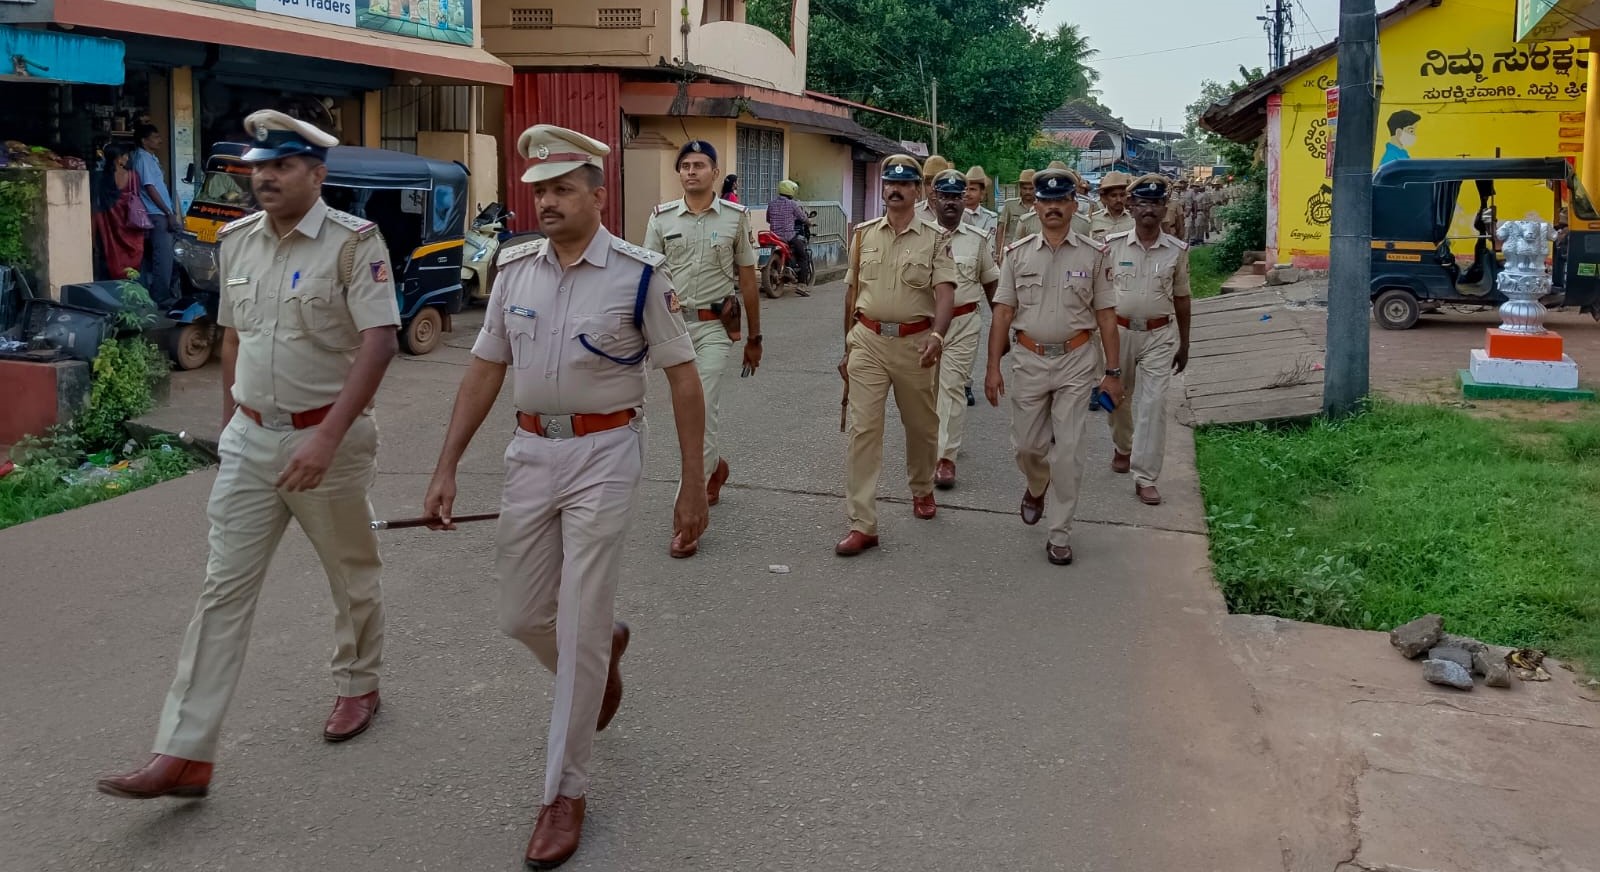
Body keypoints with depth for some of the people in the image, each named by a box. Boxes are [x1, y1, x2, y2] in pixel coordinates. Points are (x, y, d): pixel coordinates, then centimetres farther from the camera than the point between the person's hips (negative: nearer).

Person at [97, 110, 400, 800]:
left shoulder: (353, 242, -13)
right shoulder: (237, 240, 7)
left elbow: (378, 342, -21)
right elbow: (234, 337, 18)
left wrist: (326, 437, -28)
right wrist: (231, 424, 17)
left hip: (328, 437, -5)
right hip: (251, 438, 5)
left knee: (352, 576, 13)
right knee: (223, 589, 1)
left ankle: (358, 685, 39)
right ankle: (185, 754, 3)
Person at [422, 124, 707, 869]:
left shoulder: (639, 274, -10)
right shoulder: (515, 269, 3)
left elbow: (682, 378, -7)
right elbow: (485, 370, 8)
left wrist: (693, 485, -8)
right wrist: (446, 468, 5)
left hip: (603, 456, -5)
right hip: (530, 452, 5)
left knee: (577, 630, -2)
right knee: (522, 618, 13)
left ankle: (566, 791, 15)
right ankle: (606, 646, 48)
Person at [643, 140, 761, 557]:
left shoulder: (735, 218, 0)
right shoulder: (661, 218, 5)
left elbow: (747, 280, 5)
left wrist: (754, 338, 7)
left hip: (714, 326, -3)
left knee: (701, 414, -10)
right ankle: (716, 465, 45)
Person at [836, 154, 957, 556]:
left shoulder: (935, 239, -1)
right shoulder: (864, 235, 9)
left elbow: (945, 291, -12)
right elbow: (852, 292, 14)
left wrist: (937, 335, -30)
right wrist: (848, 347, 14)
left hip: (915, 342, -1)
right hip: (868, 341, 1)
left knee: (921, 424, 15)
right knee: (863, 429, -6)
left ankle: (922, 490, 43)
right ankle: (862, 524, -6)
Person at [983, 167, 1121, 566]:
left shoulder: (1092, 254, 1)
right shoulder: (1018, 253, 4)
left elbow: (1106, 314, 3)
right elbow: (1003, 312, 3)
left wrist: (1113, 371, -1)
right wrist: (993, 367, -3)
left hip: (1076, 359, -1)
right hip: (1029, 358, 2)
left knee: (1068, 451, -2)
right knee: (1027, 444, 10)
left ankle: (1060, 536, 7)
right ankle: (1036, 488, 44)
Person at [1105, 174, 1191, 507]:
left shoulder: (1177, 251, -1)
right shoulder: (1113, 245, -3)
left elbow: (1181, 298, 7)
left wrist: (1184, 344, 10)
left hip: (1160, 335, -1)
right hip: (1119, 330, 1)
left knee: (1153, 403, -7)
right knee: (1117, 397, 16)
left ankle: (1145, 477, -3)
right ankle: (1123, 447, 45)